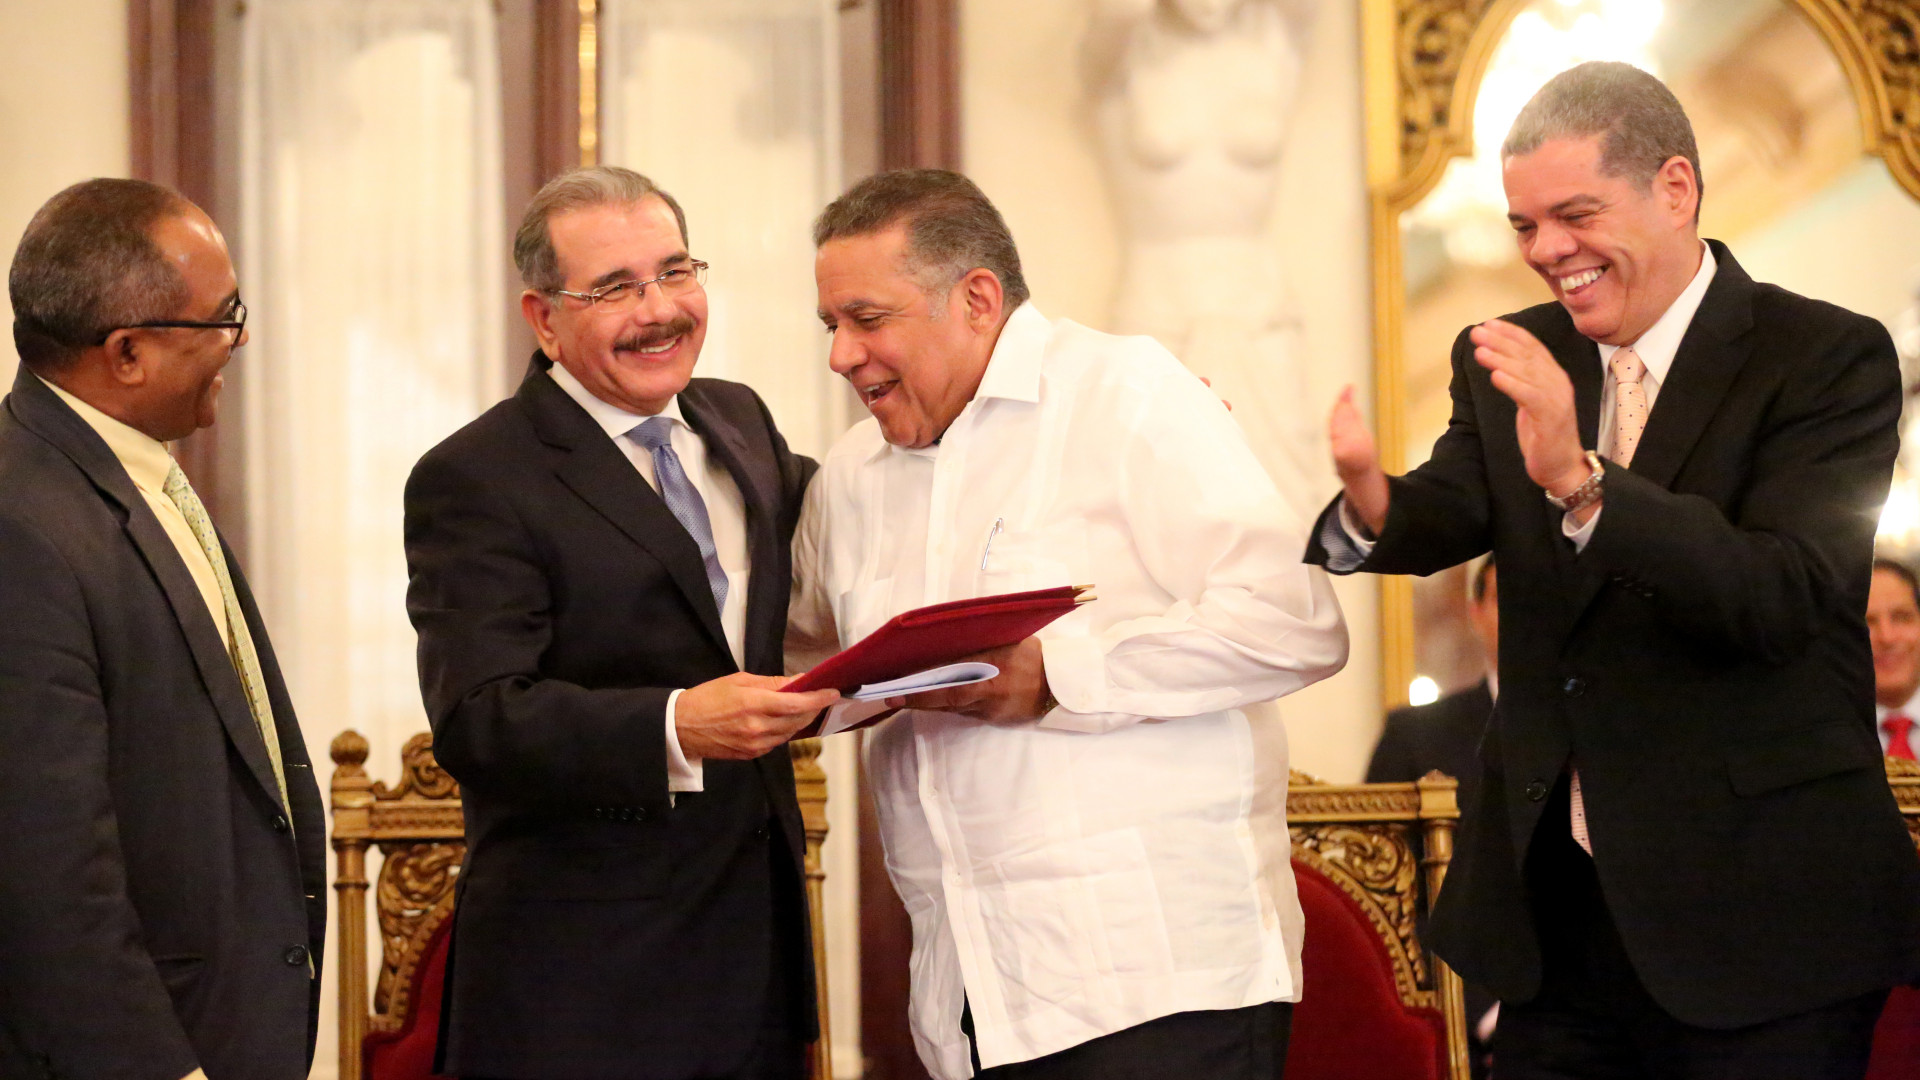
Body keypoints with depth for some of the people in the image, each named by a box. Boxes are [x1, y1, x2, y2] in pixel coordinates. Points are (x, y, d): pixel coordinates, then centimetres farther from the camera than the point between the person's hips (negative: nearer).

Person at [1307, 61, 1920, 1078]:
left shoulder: (1827, 359, -8)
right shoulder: (1504, 364, 10)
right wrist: (1371, 498, -30)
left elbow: (1783, 598, -21)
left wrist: (1579, 481, -33)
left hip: (1752, 906, -5)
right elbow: (1449, 514, -6)